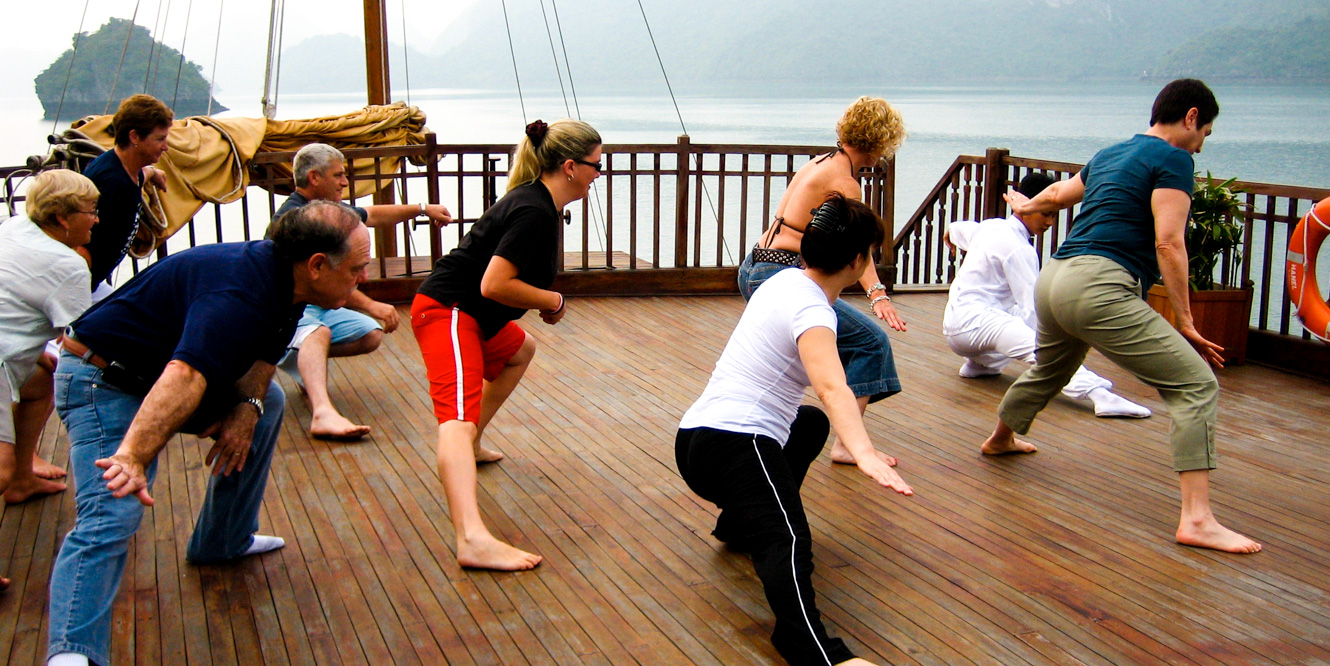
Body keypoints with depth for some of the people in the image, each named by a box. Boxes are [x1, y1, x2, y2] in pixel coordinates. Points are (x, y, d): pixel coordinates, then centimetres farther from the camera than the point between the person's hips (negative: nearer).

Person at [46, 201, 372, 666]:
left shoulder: (281, 278, -1)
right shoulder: (240, 295, -33)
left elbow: (263, 354, 9)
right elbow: (184, 377, -46)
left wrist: (247, 406, -11)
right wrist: (133, 457, -57)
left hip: (155, 372, 10)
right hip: (104, 384, -10)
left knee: (268, 402, 18)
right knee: (110, 519, -24)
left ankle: (223, 542, 25)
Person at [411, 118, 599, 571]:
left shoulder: (538, 203, 12)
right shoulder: (534, 212, -19)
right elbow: (494, 284, -25)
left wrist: (544, 302, 7)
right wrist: (554, 302, -11)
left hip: (470, 315, 11)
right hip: (447, 311, -11)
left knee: (519, 351, 36)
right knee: (458, 418, -28)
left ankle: (471, 445, 41)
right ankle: (472, 539, -45)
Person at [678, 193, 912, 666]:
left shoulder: (787, 281, 14)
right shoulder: (811, 310, -16)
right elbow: (831, 387, -36)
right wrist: (864, 454, -49)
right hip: (733, 443, -10)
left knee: (811, 424, 36)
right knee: (788, 541, -32)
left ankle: (740, 524, 36)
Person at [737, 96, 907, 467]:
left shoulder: (820, 163, 15)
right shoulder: (844, 182, -11)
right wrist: (878, 295, -37)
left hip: (753, 271, 10)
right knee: (871, 341, -9)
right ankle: (847, 445, -11)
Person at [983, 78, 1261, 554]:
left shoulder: (1110, 154, 22)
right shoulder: (1173, 159, -2)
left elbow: (1061, 193, 42)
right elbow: (1168, 243, -12)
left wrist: (1027, 206, 64)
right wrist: (1185, 323, -8)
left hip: (1054, 279, 9)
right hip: (1101, 287, -9)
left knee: (1049, 370, 35)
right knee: (1196, 385, -10)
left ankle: (1000, 439, 60)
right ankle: (1197, 518, -20)